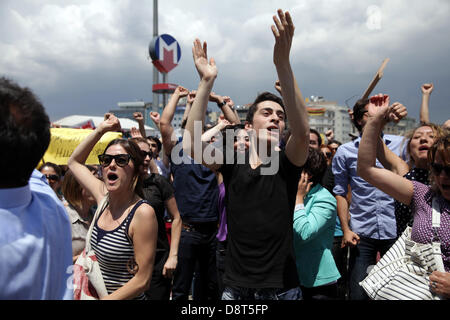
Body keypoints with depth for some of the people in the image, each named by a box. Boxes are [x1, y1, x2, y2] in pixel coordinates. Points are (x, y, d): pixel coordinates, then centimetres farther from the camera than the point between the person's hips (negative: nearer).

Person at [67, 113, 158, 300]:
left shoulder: (142, 213, -23)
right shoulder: (103, 197, -3)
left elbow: (142, 281, -21)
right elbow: (74, 162, 13)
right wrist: (100, 129, 5)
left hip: (126, 298, -6)